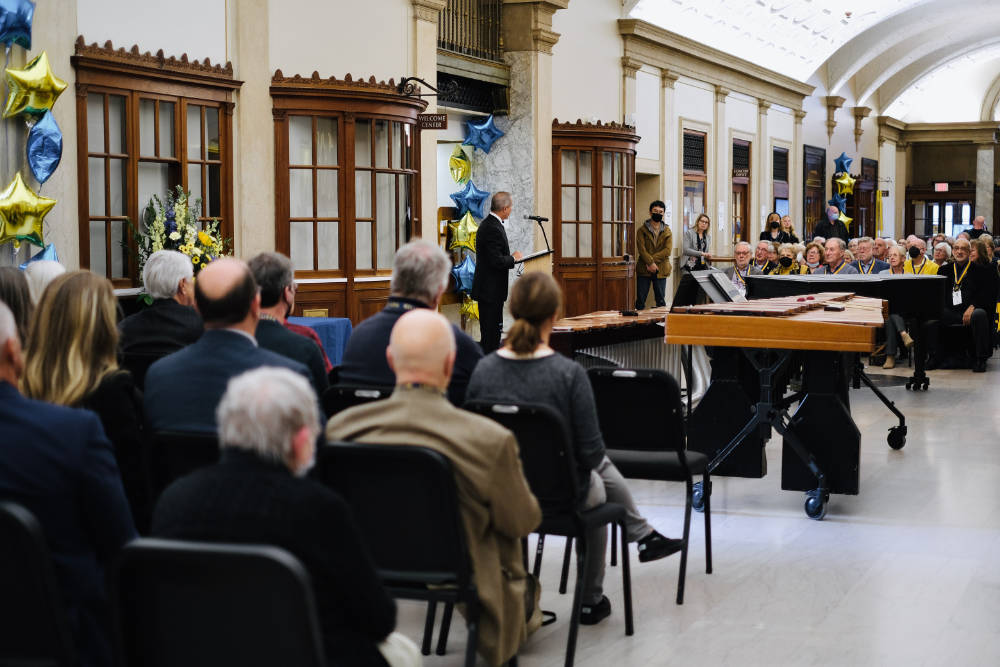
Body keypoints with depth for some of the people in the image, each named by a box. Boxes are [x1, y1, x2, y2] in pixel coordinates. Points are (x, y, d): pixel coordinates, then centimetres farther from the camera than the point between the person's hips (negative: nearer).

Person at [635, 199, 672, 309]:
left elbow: (667, 250, -4)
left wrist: (653, 260, -13)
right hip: (644, 270, -1)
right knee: (640, 300, -1)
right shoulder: (642, 230, 4)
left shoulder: (667, 231, 9)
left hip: (660, 270, 1)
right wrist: (650, 262, -20)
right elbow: (641, 249, -8)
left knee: (660, 300, 5)